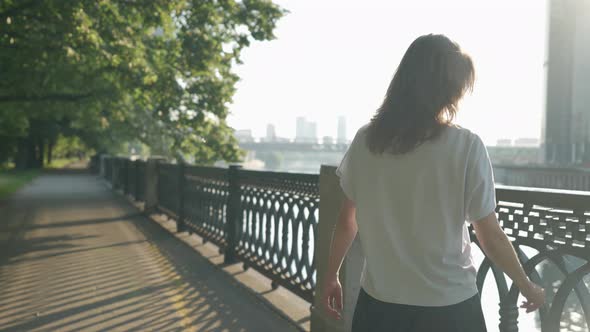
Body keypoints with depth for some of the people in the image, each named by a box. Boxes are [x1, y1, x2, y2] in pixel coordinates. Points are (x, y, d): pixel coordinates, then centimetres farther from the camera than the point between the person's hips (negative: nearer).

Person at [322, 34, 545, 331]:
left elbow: (347, 221, 5)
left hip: (378, 305, 2)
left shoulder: (365, 141, -5)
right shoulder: (466, 147, -14)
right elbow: (490, 237, -8)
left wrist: (331, 276, 18)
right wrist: (527, 286, 8)